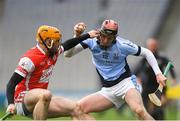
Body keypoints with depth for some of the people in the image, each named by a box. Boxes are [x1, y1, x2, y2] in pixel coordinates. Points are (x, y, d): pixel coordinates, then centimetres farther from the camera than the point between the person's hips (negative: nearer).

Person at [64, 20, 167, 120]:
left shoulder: (122, 45, -12)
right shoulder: (92, 41, -7)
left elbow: (147, 53, 0)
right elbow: (68, 54, -11)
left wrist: (158, 74, -7)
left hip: (125, 83, -4)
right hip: (107, 91, 5)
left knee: (139, 110, -33)